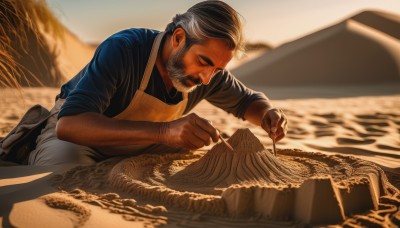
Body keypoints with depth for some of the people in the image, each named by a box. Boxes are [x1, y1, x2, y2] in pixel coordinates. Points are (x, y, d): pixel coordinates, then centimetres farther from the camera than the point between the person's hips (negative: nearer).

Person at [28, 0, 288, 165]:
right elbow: (69, 124, -46)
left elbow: (248, 100, 4)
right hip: (81, 133, -5)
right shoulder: (122, 49, -35)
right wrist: (163, 130, -57)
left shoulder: (208, 72, -16)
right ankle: (38, 155, -1)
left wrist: (268, 113, -22)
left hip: (139, 146, 6)